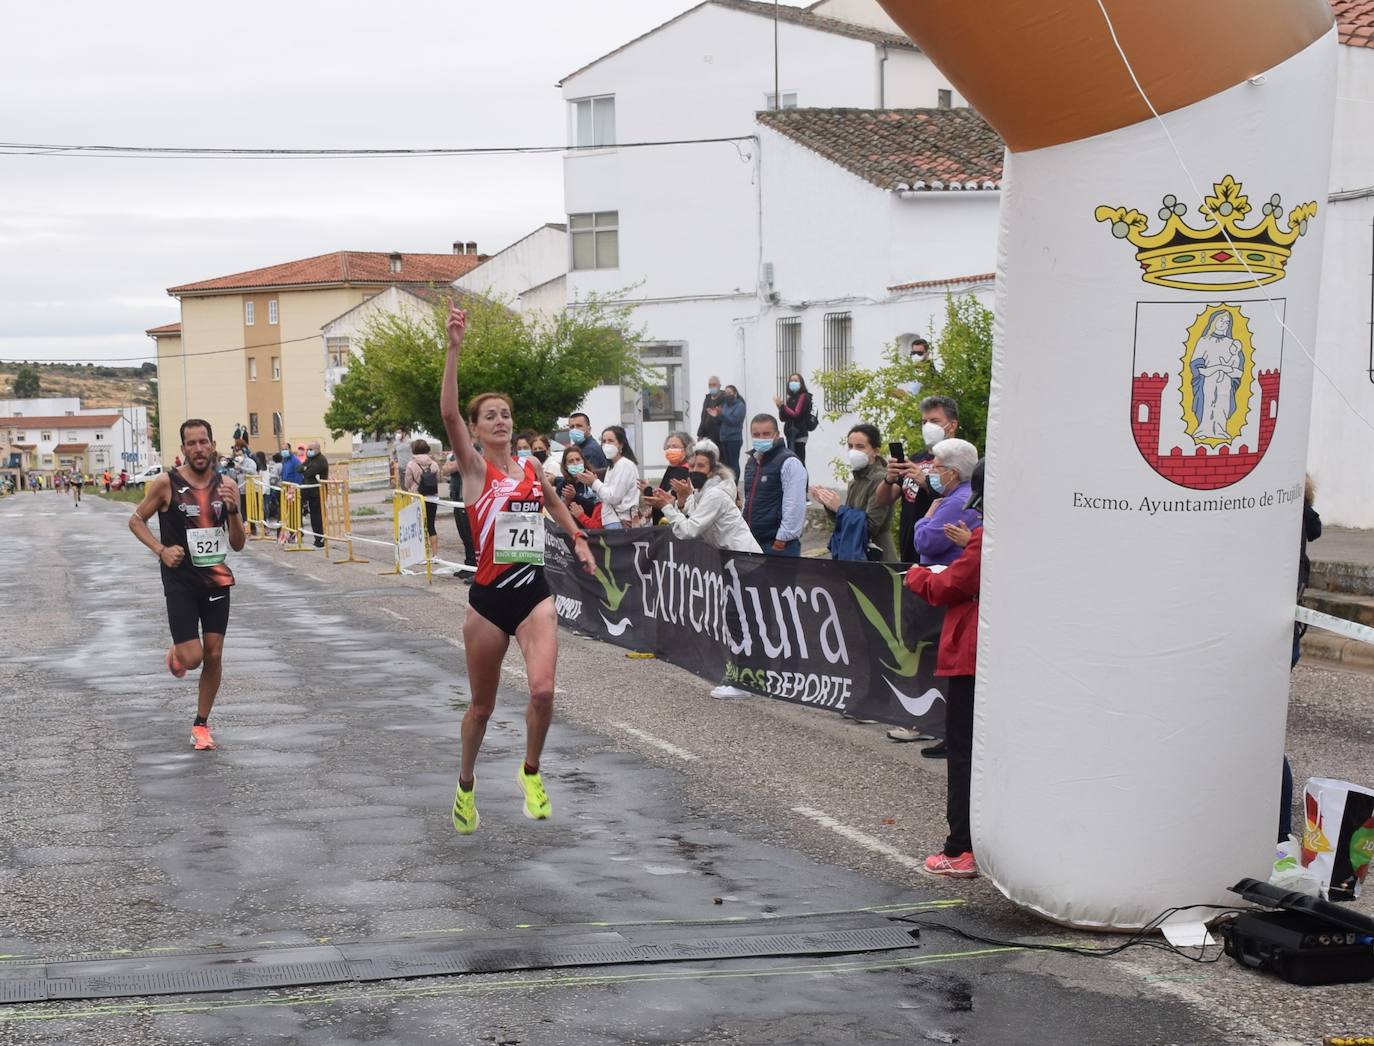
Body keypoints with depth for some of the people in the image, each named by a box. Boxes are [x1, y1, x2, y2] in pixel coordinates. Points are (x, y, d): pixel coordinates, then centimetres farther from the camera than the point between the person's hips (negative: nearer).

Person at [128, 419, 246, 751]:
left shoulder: (226, 485, 0)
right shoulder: (166, 483, -10)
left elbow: (238, 545, 3)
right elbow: (136, 520, 3)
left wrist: (233, 510, -15)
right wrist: (161, 550, -12)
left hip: (217, 579, 3)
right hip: (180, 582, -3)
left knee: (214, 655, 4)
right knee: (192, 658, -11)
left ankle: (201, 725, 21)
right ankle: (176, 653, 27)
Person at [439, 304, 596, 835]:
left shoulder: (531, 467, 8)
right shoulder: (474, 468, -5)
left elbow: (554, 502, 32)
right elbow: (448, 412, -21)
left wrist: (579, 541, 23)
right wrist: (454, 347, -28)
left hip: (534, 592, 3)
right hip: (490, 597, -3)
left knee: (543, 689, -18)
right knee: (482, 705, 10)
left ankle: (531, 772, 7)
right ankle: (466, 784, 34)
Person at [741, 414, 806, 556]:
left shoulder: (789, 463, -10)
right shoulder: (751, 462, 17)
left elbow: (795, 506, -17)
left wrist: (782, 539, -19)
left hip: (778, 544, -8)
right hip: (752, 542, 8)